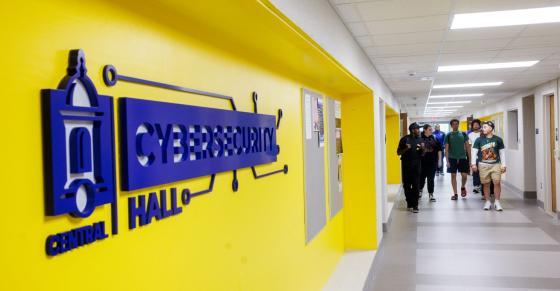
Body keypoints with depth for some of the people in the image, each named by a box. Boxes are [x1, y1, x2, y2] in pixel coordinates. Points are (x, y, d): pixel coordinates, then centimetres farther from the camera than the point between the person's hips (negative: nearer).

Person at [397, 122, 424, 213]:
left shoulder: (420, 139, 7)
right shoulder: (405, 139, -4)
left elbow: (422, 154, 13)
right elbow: (398, 152, -1)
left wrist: (423, 149, -7)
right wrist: (406, 149, -18)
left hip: (416, 165, 2)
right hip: (406, 165, -2)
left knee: (415, 185, -4)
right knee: (407, 185, 5)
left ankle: (415, 205, -2)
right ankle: (409, 203, 19)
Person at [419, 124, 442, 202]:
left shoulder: (434, 139, 4)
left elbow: (439, 149, 8)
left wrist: (439, 160, 6)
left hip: (432, 162, 2)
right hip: (423, 162, -2)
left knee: (431, 179, 3)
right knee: (422, 177, 11)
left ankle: (431, 194, 9)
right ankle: (420, 190, 36)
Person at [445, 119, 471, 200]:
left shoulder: (463, 134, 5)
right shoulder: (448, 135, 2)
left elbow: (467, 146, 7)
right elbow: (446, 149, 1)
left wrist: (470, 158, 1)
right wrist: (447, 161, -6)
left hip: (462, 158, 1)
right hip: (452, 158, -1)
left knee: (464, 175, -2)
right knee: (453, 175, 2)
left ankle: (463, 187, 28)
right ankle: (455, 194, 11)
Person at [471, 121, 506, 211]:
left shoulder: (498, 139, 3)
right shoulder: (479, 140, 3)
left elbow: (502, 152, 6)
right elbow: (474, 152, 3)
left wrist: (503, 165, 2)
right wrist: (473, 163, -6)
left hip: (496, 164, 0)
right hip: (483, 165, 1)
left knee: (497, 182, -8)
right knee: (486, 184, 5)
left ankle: (497, 202, 4)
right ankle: (488, 202, 16)